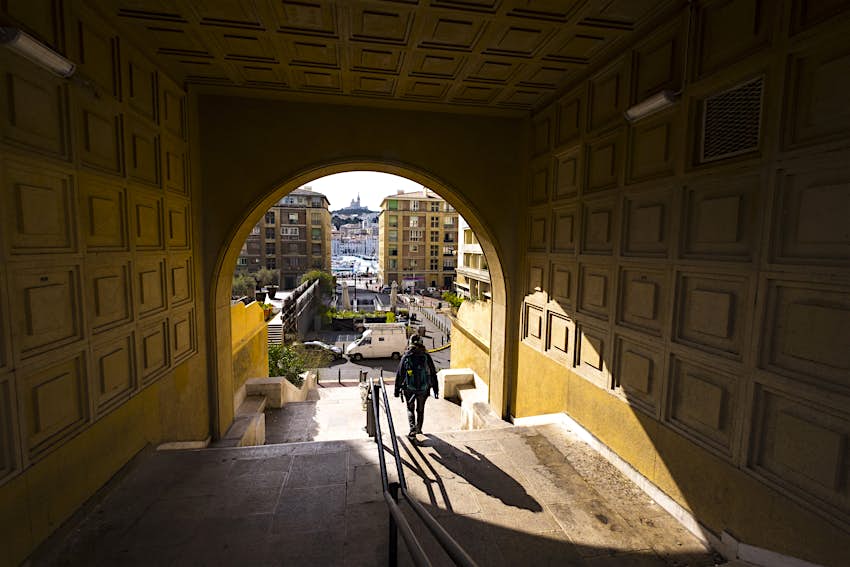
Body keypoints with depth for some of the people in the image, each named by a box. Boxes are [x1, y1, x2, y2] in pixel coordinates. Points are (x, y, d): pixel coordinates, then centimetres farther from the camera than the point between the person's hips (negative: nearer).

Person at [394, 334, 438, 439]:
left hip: (409, 389, -1)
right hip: (423, 389, 1)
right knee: (420, 409, 20)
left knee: (410, 409, 16)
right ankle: (418, 429, 33)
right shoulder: (426, 356, -6)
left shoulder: (406, 357, -7)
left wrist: (397, 389, 6)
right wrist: (435, 389, 8)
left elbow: (399, 374, -3)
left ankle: (413, 429, -1)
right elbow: (433, 374, -1)